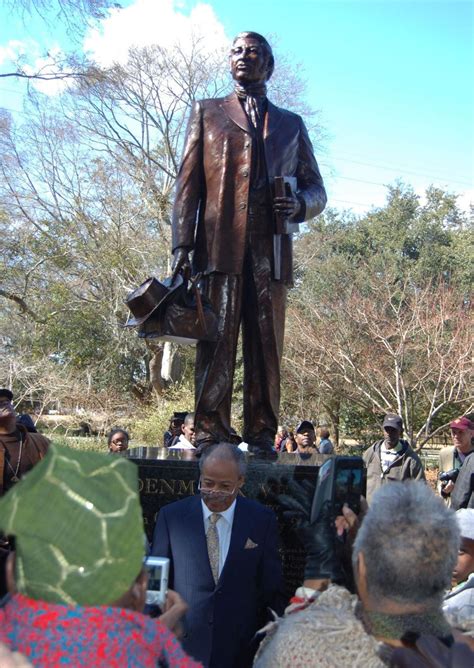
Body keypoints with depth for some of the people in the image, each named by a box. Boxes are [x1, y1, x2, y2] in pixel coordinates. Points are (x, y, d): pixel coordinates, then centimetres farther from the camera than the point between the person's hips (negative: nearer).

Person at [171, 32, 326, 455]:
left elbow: (316, 190, 21)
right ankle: (211, 431, -3)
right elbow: (188, 183, 10)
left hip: (271, 249, 2)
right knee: (216, 341, -7)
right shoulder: (207, 113, 20)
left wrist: (299, 205, -5)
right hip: (221, 244, -1)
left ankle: (262, 434, 3)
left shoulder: (291, 124, 24)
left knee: (267, 345, -1)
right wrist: (183, 244, -3)